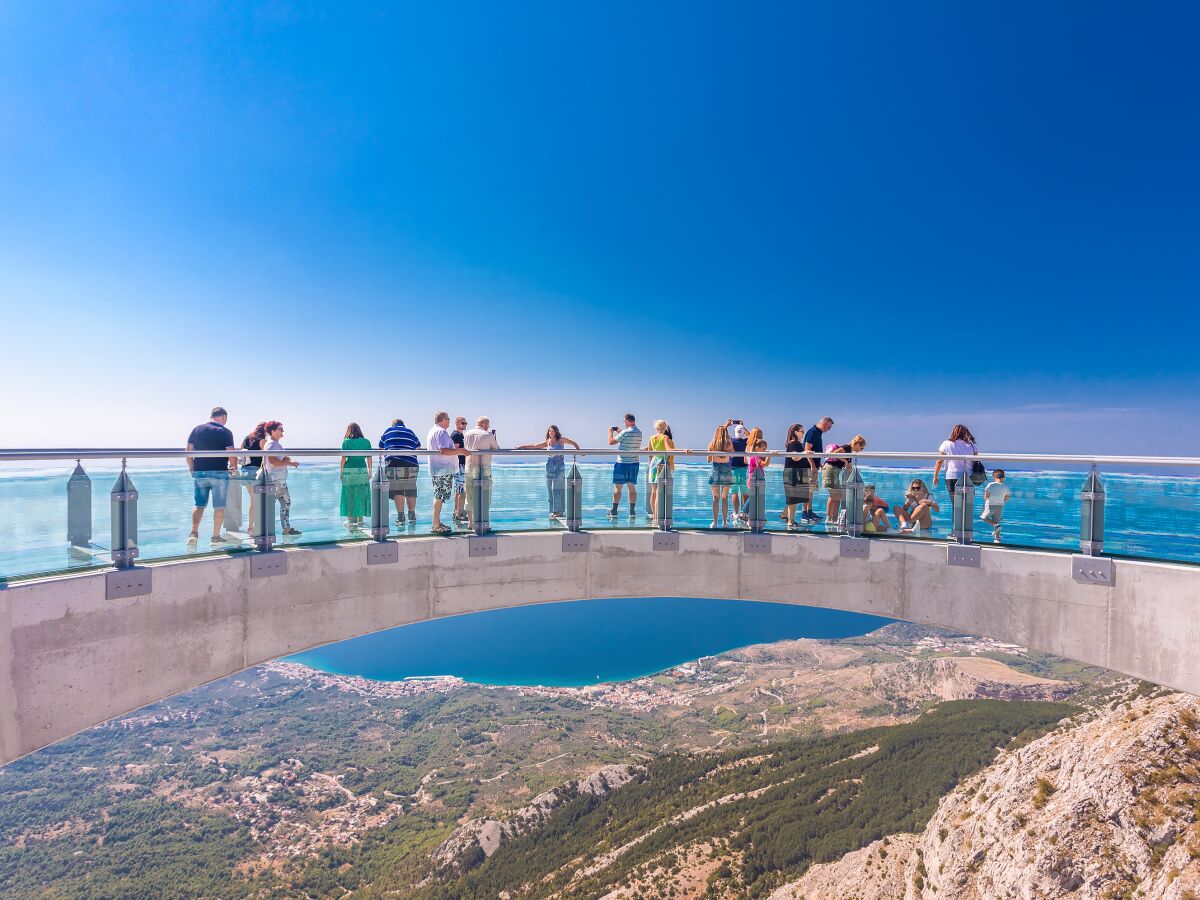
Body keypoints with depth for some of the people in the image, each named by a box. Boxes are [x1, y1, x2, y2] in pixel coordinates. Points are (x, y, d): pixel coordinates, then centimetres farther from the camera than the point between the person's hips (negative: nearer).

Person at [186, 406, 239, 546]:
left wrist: (192, 469, 14)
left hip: (199, 473, 4)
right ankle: (216, 536, 9)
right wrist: (234, 467, 6)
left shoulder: (197, 429, 4)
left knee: (199, 505, 12)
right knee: (219, 506, 6)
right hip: (219, 473, -3)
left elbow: (188, 452, 4)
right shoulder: (225, 432, -6)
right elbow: (231, 454, -11)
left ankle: (193, 533, -2)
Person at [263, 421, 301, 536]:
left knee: (286, 503, 14)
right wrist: (288, 463, -22)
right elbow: (273, 461, -27)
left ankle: (287, 528, 21)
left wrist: (289, 460, -4)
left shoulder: (277, 444, 17)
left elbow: (284, 458, 19)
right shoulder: (271, 444, -14)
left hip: (281, 479, 11)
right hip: (274, 480, -11)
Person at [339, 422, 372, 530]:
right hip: (362, 470, 2)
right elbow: (369, 458, 5)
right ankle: (360, 520, 14)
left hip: (349, 470, -2)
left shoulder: (346, 442, -2)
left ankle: (350, 520, 7)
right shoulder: (366, 442, 5)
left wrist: (341, 471, 4)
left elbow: (343, 458, -4)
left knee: (349, 496, 5)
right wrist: (370, 471, 13)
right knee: (361, 496, 9)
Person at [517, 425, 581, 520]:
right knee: (550, 489, 3)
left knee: (556, 488, -9)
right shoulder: (547, 442, 7)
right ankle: (554, 511, 9)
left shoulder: (561, 440, -1)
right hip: (550, 466, 4)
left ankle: (558, 510, -7)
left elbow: (574, 443, 11)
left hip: (559, 466, -4)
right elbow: (534, 446, 14)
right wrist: (521, 447, 15)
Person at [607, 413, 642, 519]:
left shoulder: (625, 432, -14)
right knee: (632, 487, 9)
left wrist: (611, 432, 9)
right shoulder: (639, 432, 8)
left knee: (617, 487, 1)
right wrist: (620, 432, 26)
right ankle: (632, 511, 7)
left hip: (622, 463, -6)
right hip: (634, 463, 6)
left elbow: (611, 442, -7)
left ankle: (614, 511, 3)